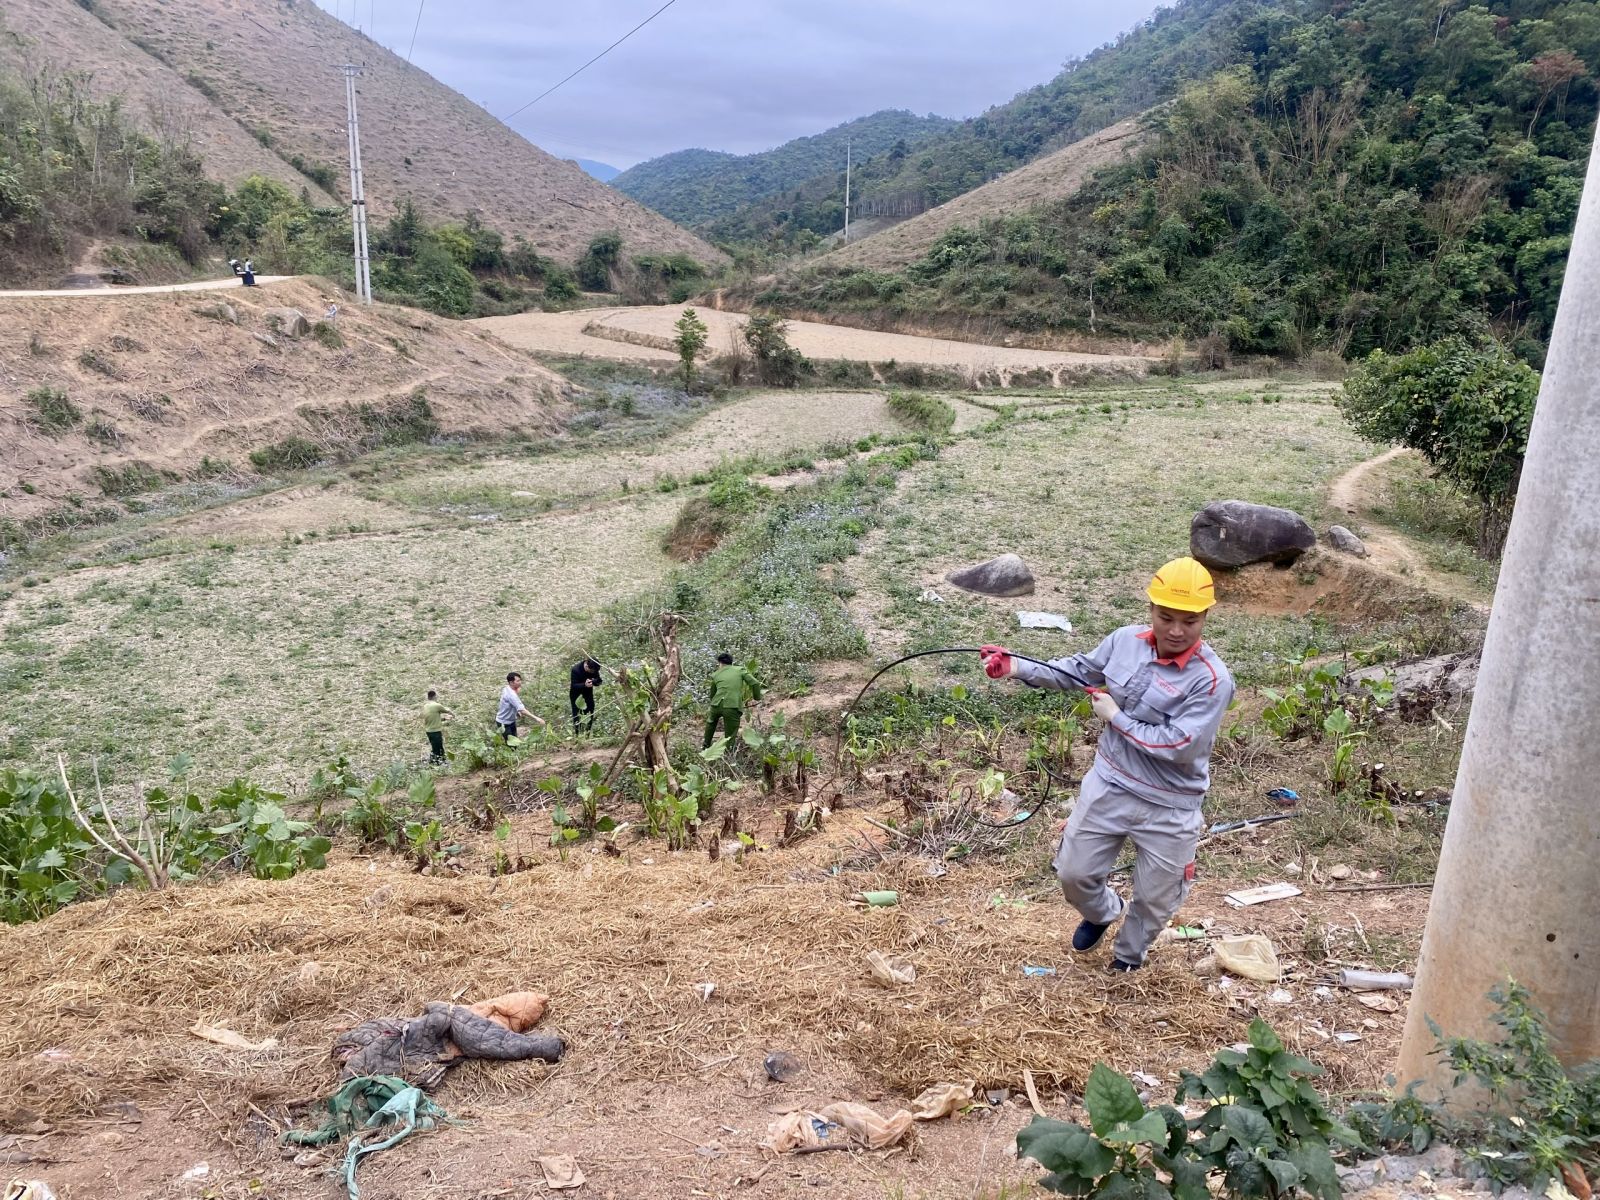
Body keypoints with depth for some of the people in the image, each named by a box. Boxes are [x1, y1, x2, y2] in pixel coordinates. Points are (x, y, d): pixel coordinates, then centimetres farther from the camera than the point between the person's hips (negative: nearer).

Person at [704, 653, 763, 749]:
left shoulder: (716, 675, 17)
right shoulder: (740, 670, 10)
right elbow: (755, 683, 0)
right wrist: (757, 697, 17)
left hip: (717, 705, 3)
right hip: (733, 707, -3)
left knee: (711, 722, 35)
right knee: (730, 737, 5)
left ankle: (706, 747, 46)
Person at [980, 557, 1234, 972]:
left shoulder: (1212, 680, -24)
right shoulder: (1126, 640, -8)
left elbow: (1177, 747, -27)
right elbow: (1078, 671, 7)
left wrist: (1116, 717, -19)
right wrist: (1015, 667, -2)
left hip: (1168, 809, -4)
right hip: (1108, 786, 4)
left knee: (1154, 899, 17)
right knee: (1073, 873, 18)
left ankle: (1128, 957, 49)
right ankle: (1102, 913, 53)